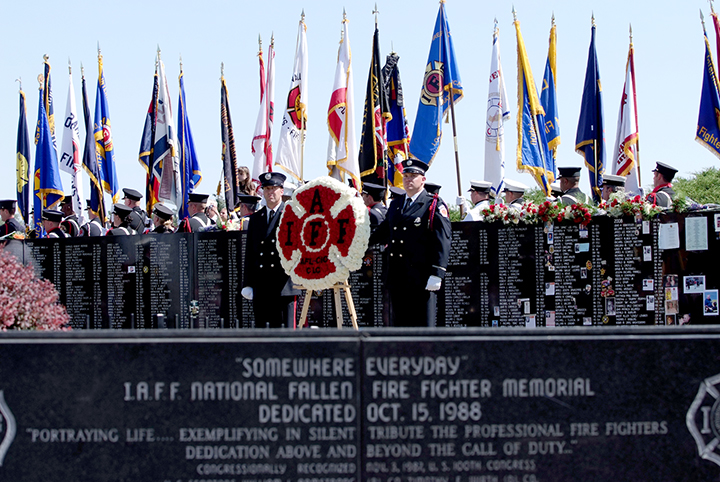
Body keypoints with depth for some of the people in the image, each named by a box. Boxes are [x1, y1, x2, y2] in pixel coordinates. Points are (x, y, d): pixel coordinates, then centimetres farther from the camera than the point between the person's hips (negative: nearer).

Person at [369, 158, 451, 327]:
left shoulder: (434, 206, -1)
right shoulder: (395, 205, 18)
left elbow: (442, 242, -8)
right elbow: (384, 231, 30)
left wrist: (436, 275, -15)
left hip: (422, 279, -6)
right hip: (397, 278, 6)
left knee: (423, 325, -6)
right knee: (400, 325, 8)